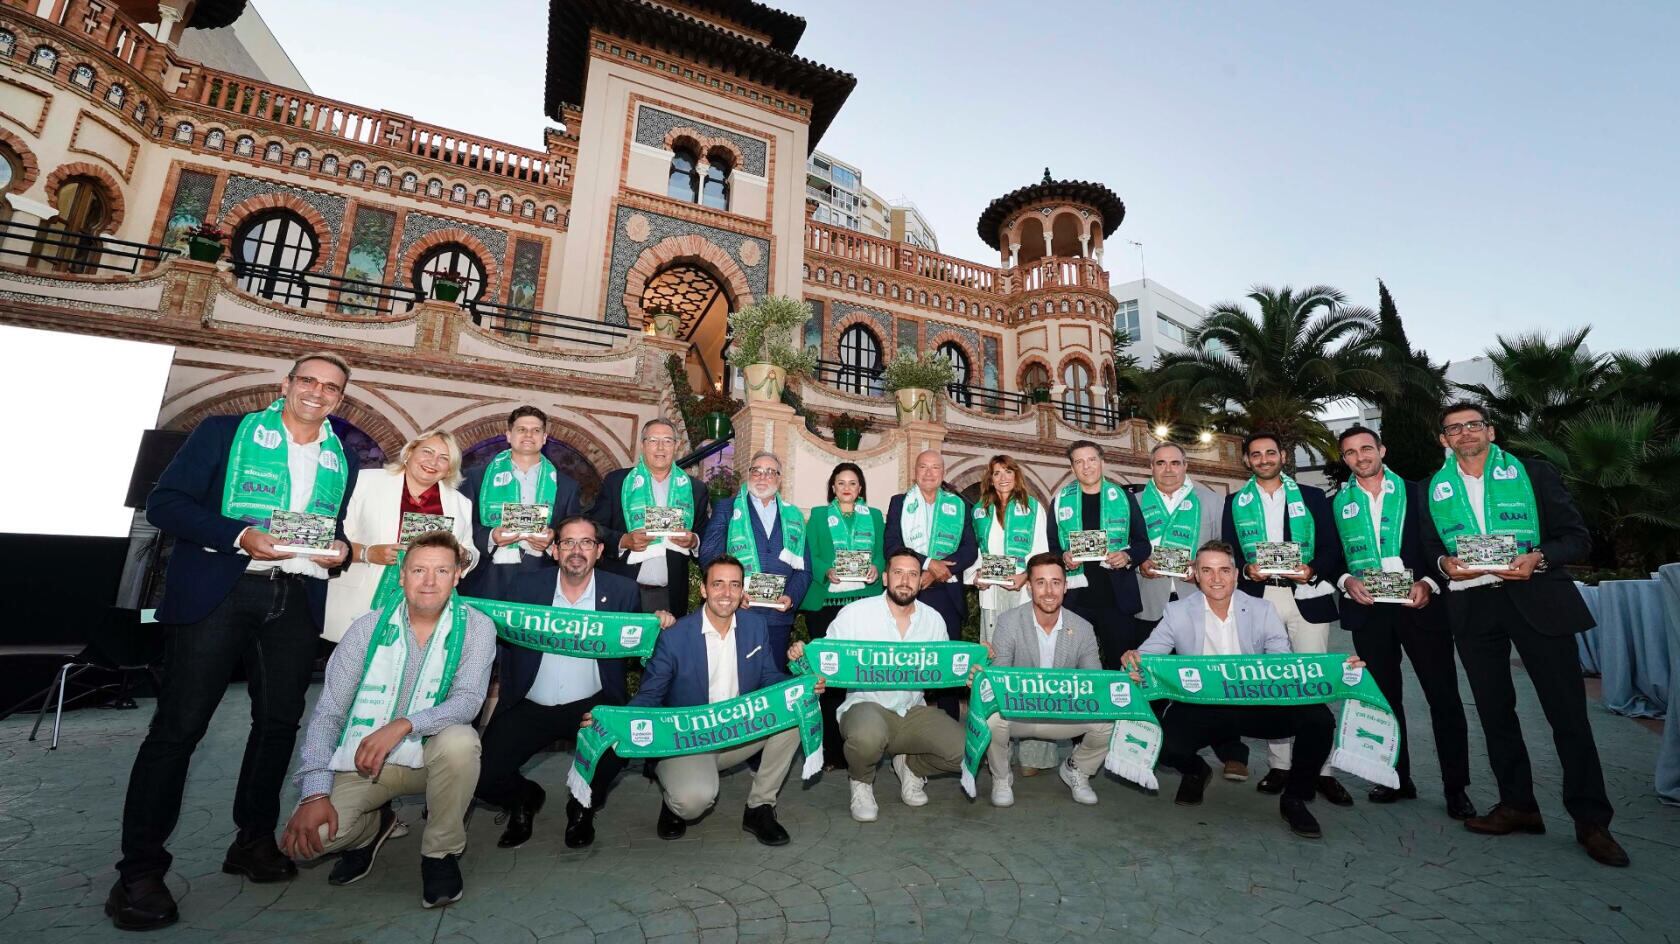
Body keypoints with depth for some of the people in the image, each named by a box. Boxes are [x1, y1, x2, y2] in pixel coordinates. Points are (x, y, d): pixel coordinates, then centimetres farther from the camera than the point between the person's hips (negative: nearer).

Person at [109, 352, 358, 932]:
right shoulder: (225, 432, 3)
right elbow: (165, 503, -3)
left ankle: (255, 840, 24)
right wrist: (239, 534, -18)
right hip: (218, 590, -3)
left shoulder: (342, 461, 14)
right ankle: (139, 870, 12)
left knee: (280, 721, 8)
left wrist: (341, 548, -4)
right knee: (179, 724, -1)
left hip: (296, 597, 4)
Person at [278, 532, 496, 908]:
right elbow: (327, 714, -6)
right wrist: (314, 794, -16)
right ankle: (372, 827, 15)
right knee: (309, 834, -23)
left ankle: (441, 852, -7)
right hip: (362, 763, 2)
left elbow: (467, 701, -20)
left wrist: (403, 725, -35)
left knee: (460, 740, -34)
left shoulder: (475, 627, -10)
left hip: (433, 755, -1)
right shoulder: (367, 628, -6)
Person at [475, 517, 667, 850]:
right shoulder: (523, 586, 0)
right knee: (481, 776, -11)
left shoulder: (623, 591, -2)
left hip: (592, 706, -1)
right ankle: (525, 799, 27)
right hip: (529, 707, 2)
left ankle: (583, 806, 7)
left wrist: (658, 625, -21)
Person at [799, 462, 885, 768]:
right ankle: (830, 749, 7)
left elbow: (881, 554, 11)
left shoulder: (874, 516, 16)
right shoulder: (818, 515, 12)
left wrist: (876, 568, -10)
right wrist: (827, 571, -15)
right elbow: (810, 556, 3)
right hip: (826, 600, -1)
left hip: (864, 600, 1)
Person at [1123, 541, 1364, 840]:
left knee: (1319, 718, -22)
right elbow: (1147, 654, -5)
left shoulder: (1262, 611, 3)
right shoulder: (1177, 612, -2)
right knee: (1166, 743, -28)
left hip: (1256, 705, 2)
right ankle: (1196, 771, 15)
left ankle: (1294, 799, 6)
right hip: (1199, 708, -2)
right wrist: (1134, 660, -30)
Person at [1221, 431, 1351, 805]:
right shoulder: (1235, 503, 10)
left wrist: (1313, 570, -13)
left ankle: (1322, 769, 8)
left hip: (1308, 597, 0)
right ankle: (1279, 764, 14)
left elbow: (1332, 548, 6)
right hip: (1259, 599, 1)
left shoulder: (1312, 497, 11)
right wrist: (1246, 570, -12)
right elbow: (1228, 554, 8)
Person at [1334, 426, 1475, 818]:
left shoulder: (1416, 492, 6)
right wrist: (1347, 580, -12)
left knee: (1444, 695, 0)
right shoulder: (1337, 503, 8)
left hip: (1419, 605, -1)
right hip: (1368, 610, 1)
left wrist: (1428, 583, -12)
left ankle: (1456, 787, 12)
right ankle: (1397, 778, 20)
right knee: (1385, 696, 9)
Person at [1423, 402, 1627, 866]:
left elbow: (1578, 537, 2)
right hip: (1472, 608, 2)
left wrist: (1539, 557, -17)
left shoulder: (1535, 474, 4)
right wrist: (1445, 563, -9)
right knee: (1494, 711, 10)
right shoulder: (1433, 490, 8)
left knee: (1568, 710, 2)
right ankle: (1517, 805, 23)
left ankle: (1591, 820, 18)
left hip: (1535, 599, -2)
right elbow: (1429, 547, 12)